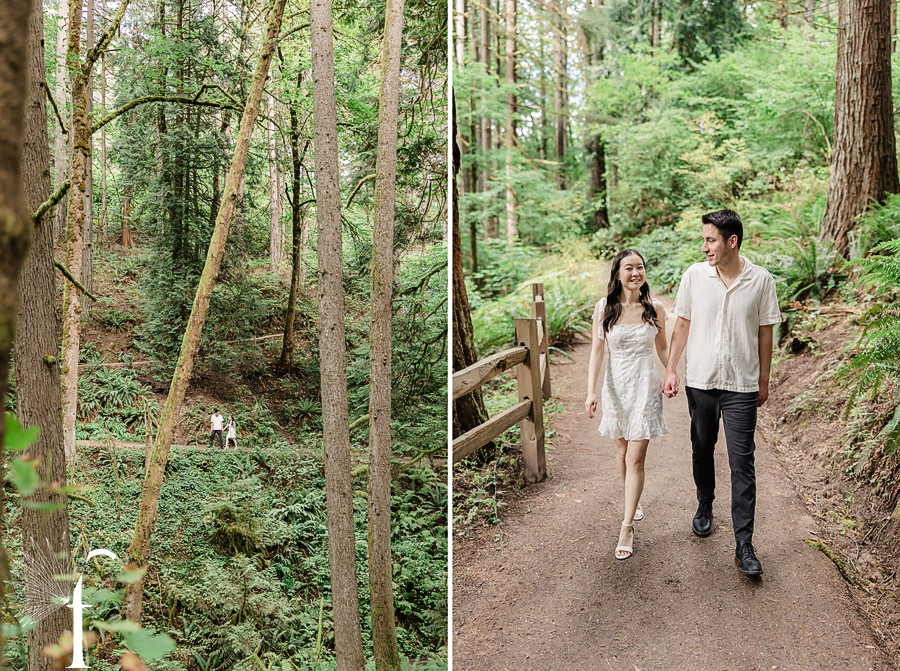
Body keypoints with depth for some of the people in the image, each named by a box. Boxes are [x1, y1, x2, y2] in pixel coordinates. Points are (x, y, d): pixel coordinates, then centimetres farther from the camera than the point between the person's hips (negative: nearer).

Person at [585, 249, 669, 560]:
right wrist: (591, 391, -13)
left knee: (635, 459, -5)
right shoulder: (603, 308, -4)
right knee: (622, 450, 16)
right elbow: (596, 351, -6)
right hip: (616, 385, 2)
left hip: (645, 386, -1)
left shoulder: (654, 309, -3)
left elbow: (662, 348, 8)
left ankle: (627, 527, 1)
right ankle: (633, 501, 42)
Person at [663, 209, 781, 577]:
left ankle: (744, 546, 0)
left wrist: (763, 381, 7)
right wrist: (670, 370, 2)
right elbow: (682, 324, 6)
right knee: (702, 450, 17)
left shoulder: (761, 280, -6)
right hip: (700, 381, 2)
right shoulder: (694, 276, -3)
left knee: (742, 464, -4)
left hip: (741, 386, -2)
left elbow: (765, 333, 3)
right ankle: (704, 507, 43)